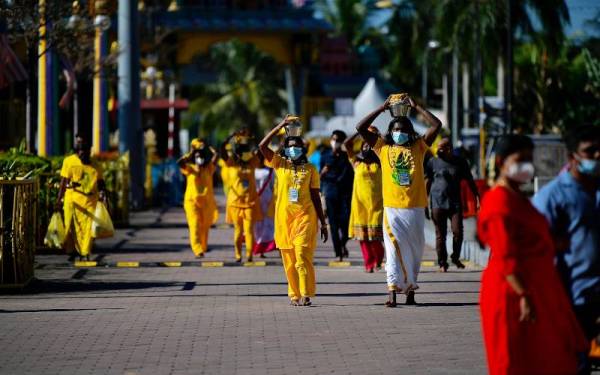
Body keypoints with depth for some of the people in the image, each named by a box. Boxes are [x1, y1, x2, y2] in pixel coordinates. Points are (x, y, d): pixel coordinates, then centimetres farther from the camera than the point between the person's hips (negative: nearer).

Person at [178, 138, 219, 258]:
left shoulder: (209, 169, 6)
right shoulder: (190, 169, 4)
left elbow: (216, 156, -7)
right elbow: (180, 162, -14)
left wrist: (208, 148, 7)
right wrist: (190, 154, -4)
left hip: (207, 200, 2)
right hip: (192, 200, -2)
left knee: (205, 227, 10)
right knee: (195, 225, -15)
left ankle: (203, 247, 31)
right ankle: (198, 250, -25)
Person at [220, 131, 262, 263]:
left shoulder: (252, 163, 5)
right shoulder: (231, 164, -1)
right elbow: (222, 149, -12)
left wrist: (247, 138, 0)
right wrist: (232, 136, -16)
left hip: (250, 201, 0)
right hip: (235, 201, 0)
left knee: (249, 229, -7)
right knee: (238, 230, 6)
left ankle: (249, 255, -9)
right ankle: (238, 255, 11)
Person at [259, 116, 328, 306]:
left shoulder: (310, 169, 7)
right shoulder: (280, 164, 8)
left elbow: (316, 197, 10)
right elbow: (262, 146, -6)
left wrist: (323, 223, 8)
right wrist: (280, 126, -8)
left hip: (305, 216, -2)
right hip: (284, 216, 2)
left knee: (303, 255, -14)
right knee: (289, 258, 4)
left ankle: (306, 294, -17)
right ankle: (294, 295, 12)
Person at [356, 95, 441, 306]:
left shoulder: (418, 147, 9)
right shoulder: (383, 148, 8)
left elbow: (436, 125, 3)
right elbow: (361, 128, 5)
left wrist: (416, 107, 6)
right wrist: (381, 109, 6)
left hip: (415, 208, 1)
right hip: (392, 208, -1)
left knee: (414, 250, 7)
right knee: (394, 250, -8)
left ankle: (410, 290, 16)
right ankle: (393, 293, -13)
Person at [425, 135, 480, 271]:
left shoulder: (460, 162, 5)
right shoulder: (433, 162, 3)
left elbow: (470, 181, 10)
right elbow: (428, 182, 7)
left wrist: (477, 197, 3)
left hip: (455, 203, 0)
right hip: (438, 203, 0)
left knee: (458, 232, -7)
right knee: (440, 235, 1)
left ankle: (455, 257, 15)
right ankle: (442, 263, 11)